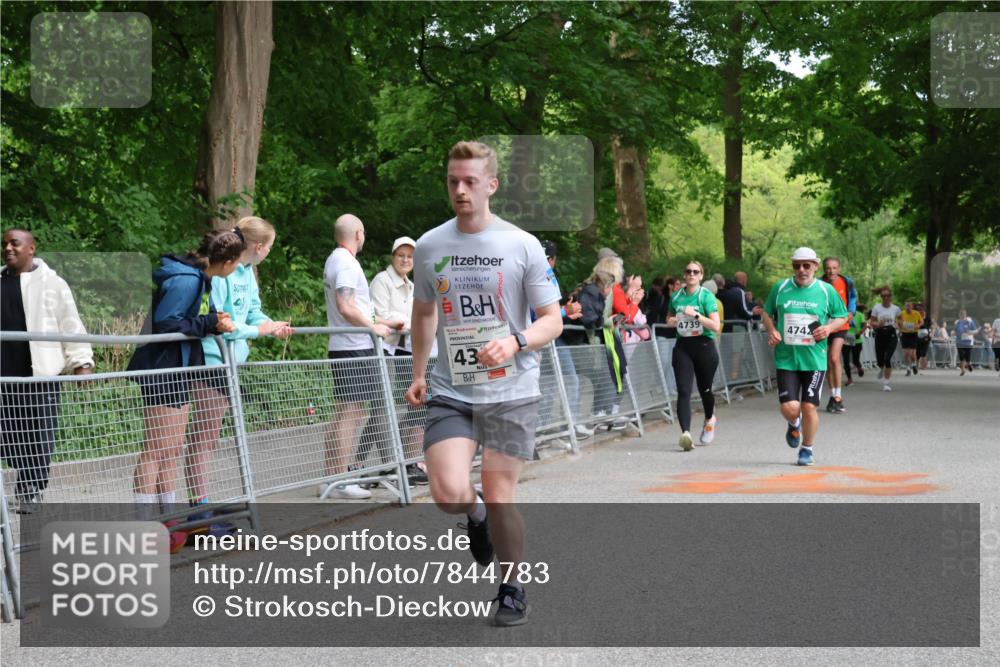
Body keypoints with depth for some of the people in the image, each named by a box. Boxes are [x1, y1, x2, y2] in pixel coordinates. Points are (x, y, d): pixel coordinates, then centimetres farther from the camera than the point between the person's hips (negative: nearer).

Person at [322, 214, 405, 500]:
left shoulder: (334, 261, 19)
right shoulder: (347, 263, -12)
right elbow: (346, 308, -21)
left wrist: (383, 322, 26)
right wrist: (374, 326, -11)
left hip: (341, 349, 10)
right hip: (355, 349, -10)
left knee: (344, 414, 11)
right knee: (351, 413, -9)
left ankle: (332, 479, 12)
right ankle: (340, 481, -9)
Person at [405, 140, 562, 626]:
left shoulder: (523, 246, -4)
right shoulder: (429, 246, 5)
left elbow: (552, 320, -1)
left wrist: (515, 342, -20)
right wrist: (418, 374, 18)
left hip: (511, 392, -2)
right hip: (450, 392, 2)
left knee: (499, 497, -2)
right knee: (449, 493, -15)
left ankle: (512, 590, 21)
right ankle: (476, 514, 22)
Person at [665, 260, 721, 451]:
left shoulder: (706, 296, -6)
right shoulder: (676, 296, 8)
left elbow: (716, 326, -13)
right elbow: (670, 317, 27)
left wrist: (696, 315, -22)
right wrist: (671, 321, 4)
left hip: (704, 346, -3)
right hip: (683, 347, 3)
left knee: (704, 389, 11)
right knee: (683, 391, -13)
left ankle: (709, 419, 43)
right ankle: (685, 433, -23)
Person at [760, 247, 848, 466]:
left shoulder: (826, 290, 2)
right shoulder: (780, 288, 4)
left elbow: (842, 317, 11)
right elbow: (767, 312, 17)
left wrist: (829, 328, -10)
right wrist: (772, 330, -2)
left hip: (815, 359, 0)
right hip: (786, 358, 1)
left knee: (809, 407, -2)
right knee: (789, 408, -8)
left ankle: (807, 449, 20)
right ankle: (794, 425, 30)